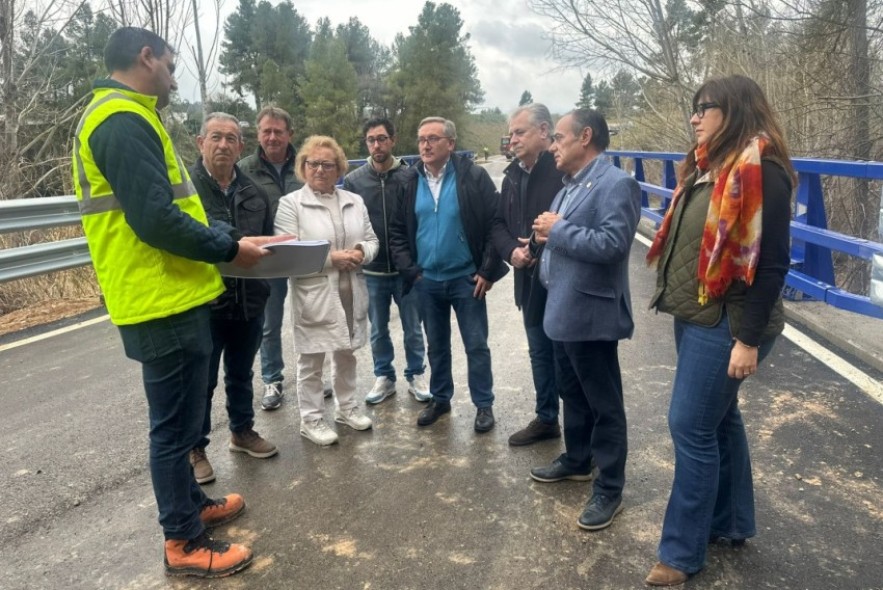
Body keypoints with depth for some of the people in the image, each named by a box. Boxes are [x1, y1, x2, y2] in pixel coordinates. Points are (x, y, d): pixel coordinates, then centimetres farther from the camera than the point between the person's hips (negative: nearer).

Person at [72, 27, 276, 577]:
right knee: (176, 425, 1)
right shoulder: (125, 121, -17)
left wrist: (225, 241, 11)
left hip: (168, 298, 11)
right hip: (163, 303, -11)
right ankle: (185, 543, 16)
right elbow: (155, 220, -25)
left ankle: (191, 503, 38)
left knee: (178, 419, 21)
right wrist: (229, 249, -14)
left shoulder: (122, 117, 17)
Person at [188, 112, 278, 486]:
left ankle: (242, 431, 40)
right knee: (202, 381, 9)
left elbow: (269, 241, 16)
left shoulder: (254, 193, 9)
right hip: (203, 303, -5)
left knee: (241, 375, 22)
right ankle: (196, 447, 26)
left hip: (249, 301, 5)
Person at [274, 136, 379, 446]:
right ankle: (311, 419, 19)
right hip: (314, 295, -5)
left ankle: (346, 407, 34)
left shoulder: (354, 201, 11)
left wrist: (361, 252, -12)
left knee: (346, 354, 18)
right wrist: (331, 258, -19)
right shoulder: (290, 203, -5)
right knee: (311, 361, 5)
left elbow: (372, 240, 12)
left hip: (351, 293, 5)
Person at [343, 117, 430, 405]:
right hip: (371, 270, 1)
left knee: (412, 328, 11)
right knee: (378, 330, 15)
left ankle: (416, 376, 30)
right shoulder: (353, 180, -2)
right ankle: (384, 377, 32)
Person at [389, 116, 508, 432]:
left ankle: (484, 404, 21)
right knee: (436, 346, 16)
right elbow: (398, 231, 7)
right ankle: (440, 399, 33)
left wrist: (488, 271, -12)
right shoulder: (412, 181, 2)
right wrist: (409, 269, -1)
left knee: (476, 346, 6)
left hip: (466, 279, -3)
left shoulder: (474, 176, -10)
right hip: (427, 281, 4)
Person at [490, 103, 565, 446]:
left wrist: (543, 248, -19)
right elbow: (498, 223, 13)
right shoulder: (513, 175, 11)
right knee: (540, 352, 19)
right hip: (529, 279, 8)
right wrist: (512, 251, -6)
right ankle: (546, 419, 35)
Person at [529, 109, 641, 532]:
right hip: (562, 309, 10)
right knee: (572, 394, 22)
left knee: (604, 404, 3)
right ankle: (577, 460, 40)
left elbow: (611, 244, -27)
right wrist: (547, 235, 0)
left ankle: (609, 489, 16)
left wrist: (559, 230, -17)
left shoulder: (616, 184, -15)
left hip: (591, 314, -10)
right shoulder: (569, 186, 15)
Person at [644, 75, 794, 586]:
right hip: (697, 317, 9)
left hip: (725, 325, -9)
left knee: (692, 427, -3)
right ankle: (732, 522, 36)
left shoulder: (760, 171, -16)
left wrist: (749, 339, -20)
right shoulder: (708, 166, 12)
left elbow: (772, 261, -19)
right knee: (719, 419, 18)